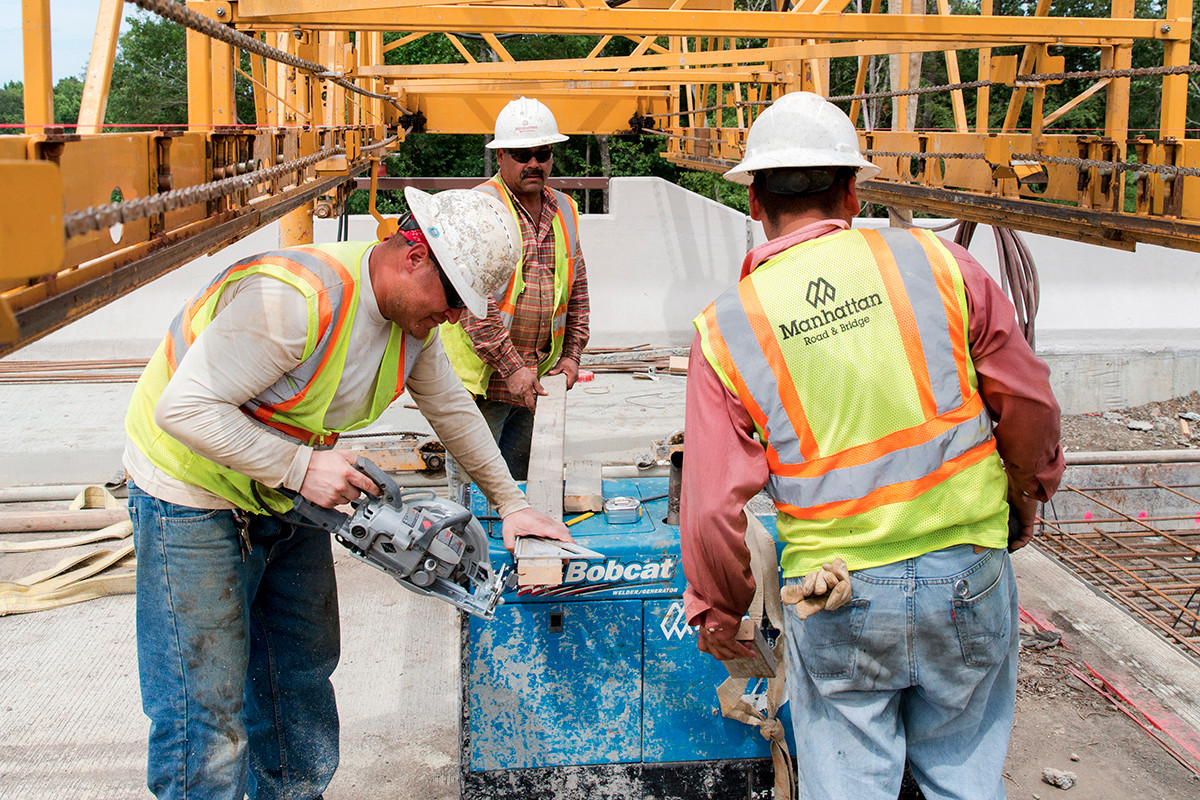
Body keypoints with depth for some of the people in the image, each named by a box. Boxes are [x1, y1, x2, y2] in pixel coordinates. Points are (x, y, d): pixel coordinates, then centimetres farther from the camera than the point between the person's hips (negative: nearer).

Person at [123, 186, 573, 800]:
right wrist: (302, 466, -30)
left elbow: (453, 409, 10)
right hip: (195, 500, -8)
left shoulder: (415, 315, -5)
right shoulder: (294, 298, -32)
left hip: (288, 497, 8)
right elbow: (185, 408, -32)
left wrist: (510, 502, 10)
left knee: (302, 672, 18)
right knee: (207, 713, -4)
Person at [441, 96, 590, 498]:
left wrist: (571, 354, 10)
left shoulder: (564, 210, 12)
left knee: (519, 487, 14)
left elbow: (577, 288, 20)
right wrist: (511, 368, -18)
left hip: (536, 377, 6)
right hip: (483, 375, -6)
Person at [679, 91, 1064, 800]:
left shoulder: (726, 329, -4)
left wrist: (718, 611, 11)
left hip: (837, 598, -1)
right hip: (966, 579, 1)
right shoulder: (935, 264, -3)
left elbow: (713, 508, -5)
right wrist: (1024, 493, 22)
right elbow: (1029, 403, 3)